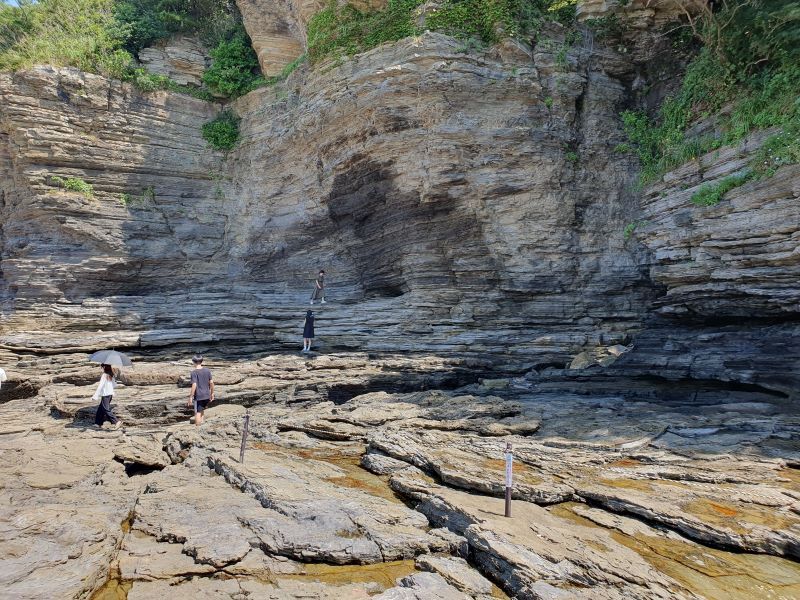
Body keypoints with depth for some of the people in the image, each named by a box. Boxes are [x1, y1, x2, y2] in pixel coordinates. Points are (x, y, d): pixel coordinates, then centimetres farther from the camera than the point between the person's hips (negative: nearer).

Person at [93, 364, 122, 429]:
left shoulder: (104, 375, -16)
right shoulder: (111, 375, 7)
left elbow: (100, 386, -19)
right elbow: (115, 385, 13)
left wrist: (95, 396, -19)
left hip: (105, 395, -9)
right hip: (110, 394, 9)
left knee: (106, 410, -6)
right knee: (101, 409, 18)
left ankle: (117, 421, -13)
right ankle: (99, 423, 25)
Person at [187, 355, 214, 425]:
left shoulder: (194, 373, -12)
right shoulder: (207, 371, 2)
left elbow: (194, 385, -18)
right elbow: (211, 383, 5)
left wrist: (190, 397, -12)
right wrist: (212, 394, 15)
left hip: (198, 396, -5)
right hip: (207, 395, 5)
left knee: (197, 413, 3)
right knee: (202, 411, 22)